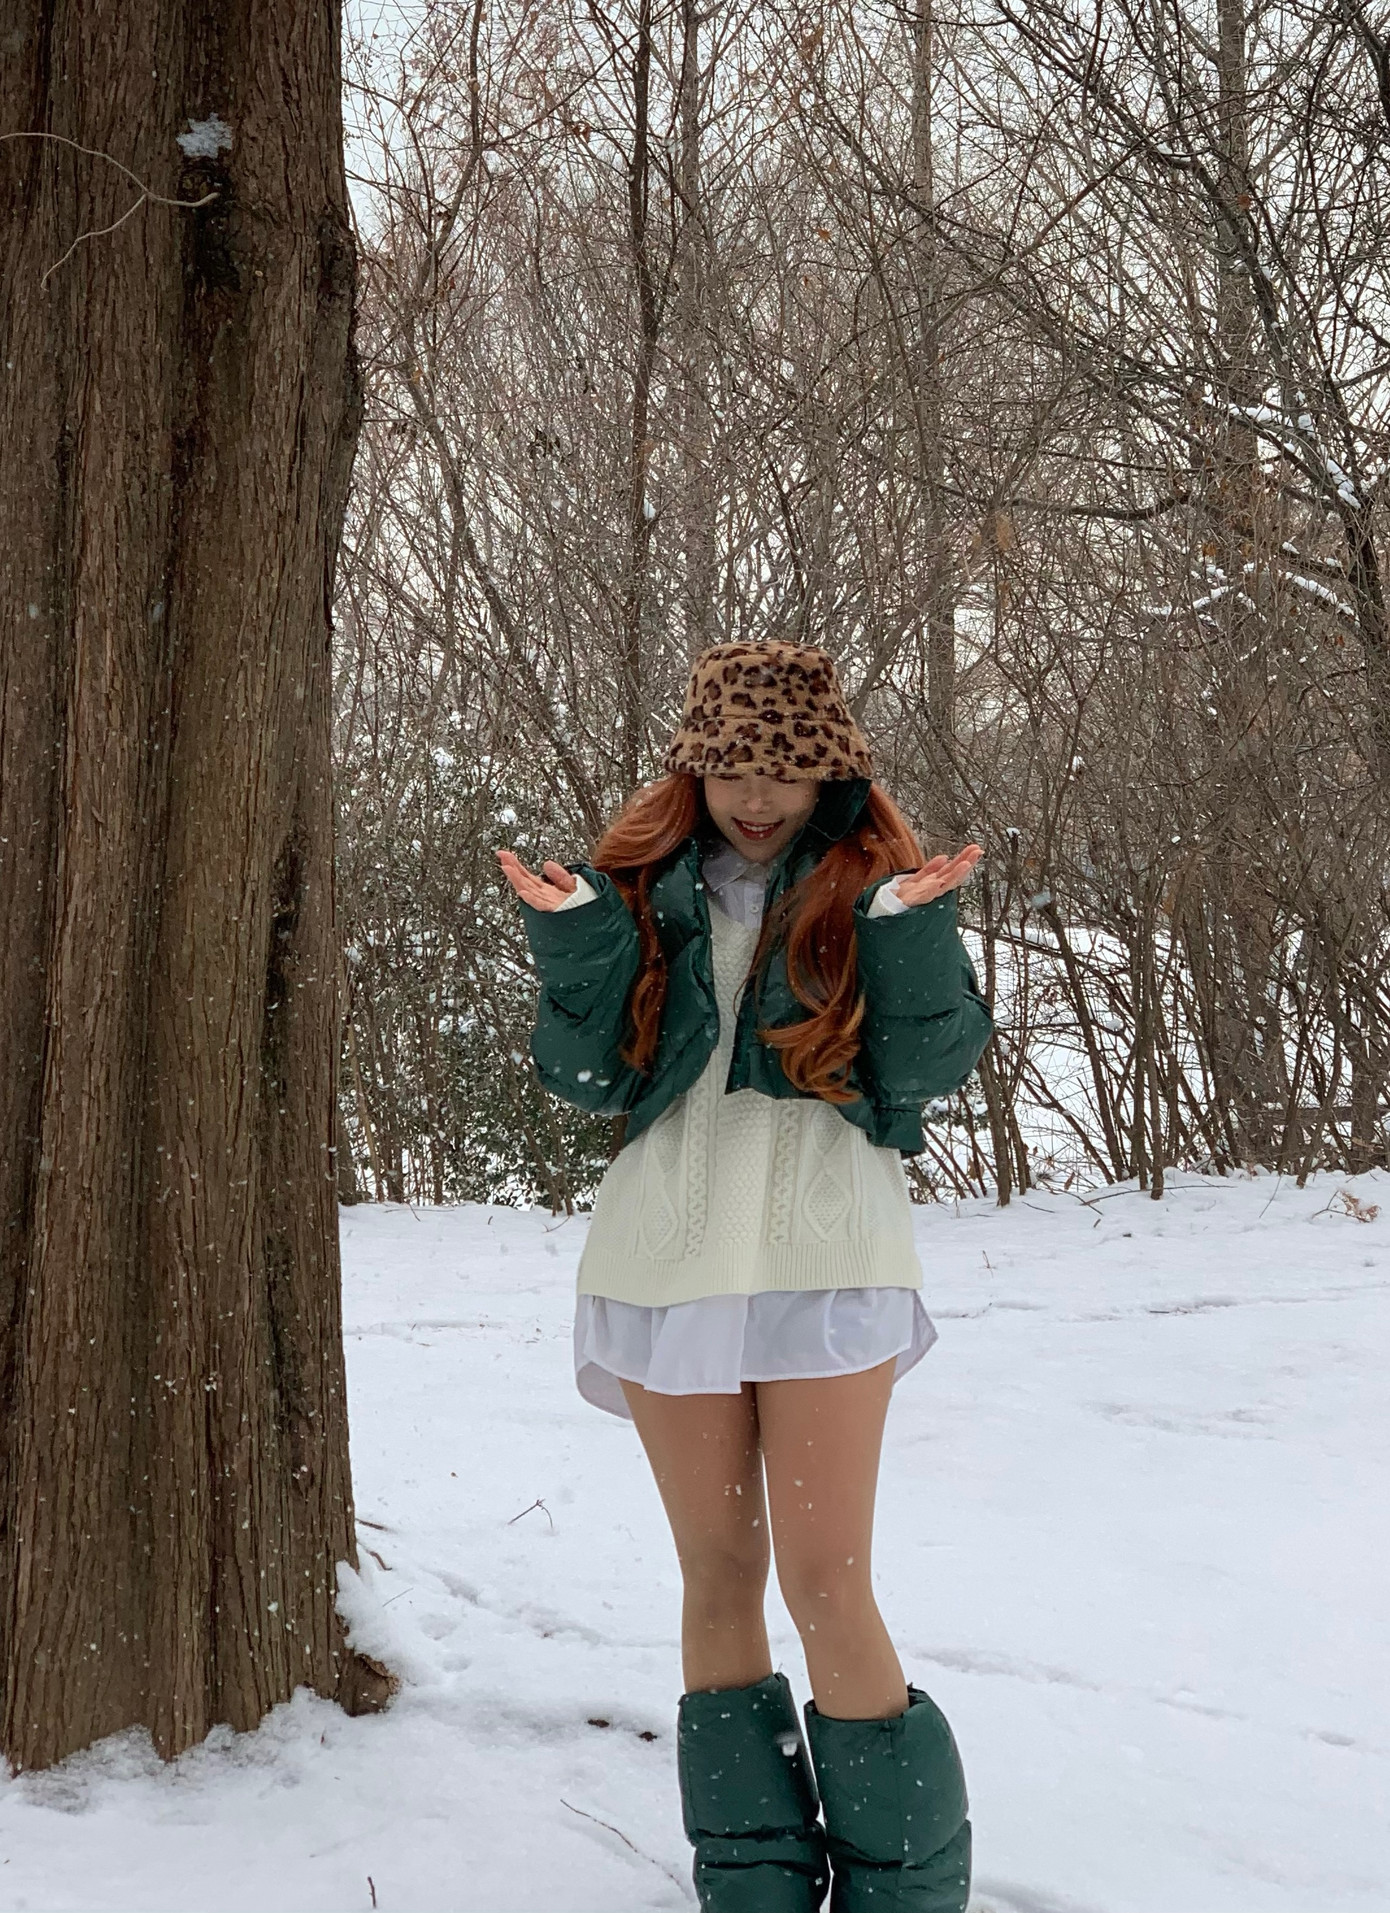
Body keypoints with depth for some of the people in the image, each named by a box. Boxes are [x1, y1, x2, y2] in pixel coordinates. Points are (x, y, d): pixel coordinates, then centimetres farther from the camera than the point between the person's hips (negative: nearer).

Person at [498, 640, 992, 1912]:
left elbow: (934, 1068, -2)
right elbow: (586, 1078, 5)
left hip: (826, 1245, -3)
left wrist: (907, 932, -17)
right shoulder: (644, 886, 9)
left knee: (825, 1581, -6)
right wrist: (575, 937, -9)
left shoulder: (874, 881, 4)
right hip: (669, 1251, 3)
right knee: (719, 1574, 8)